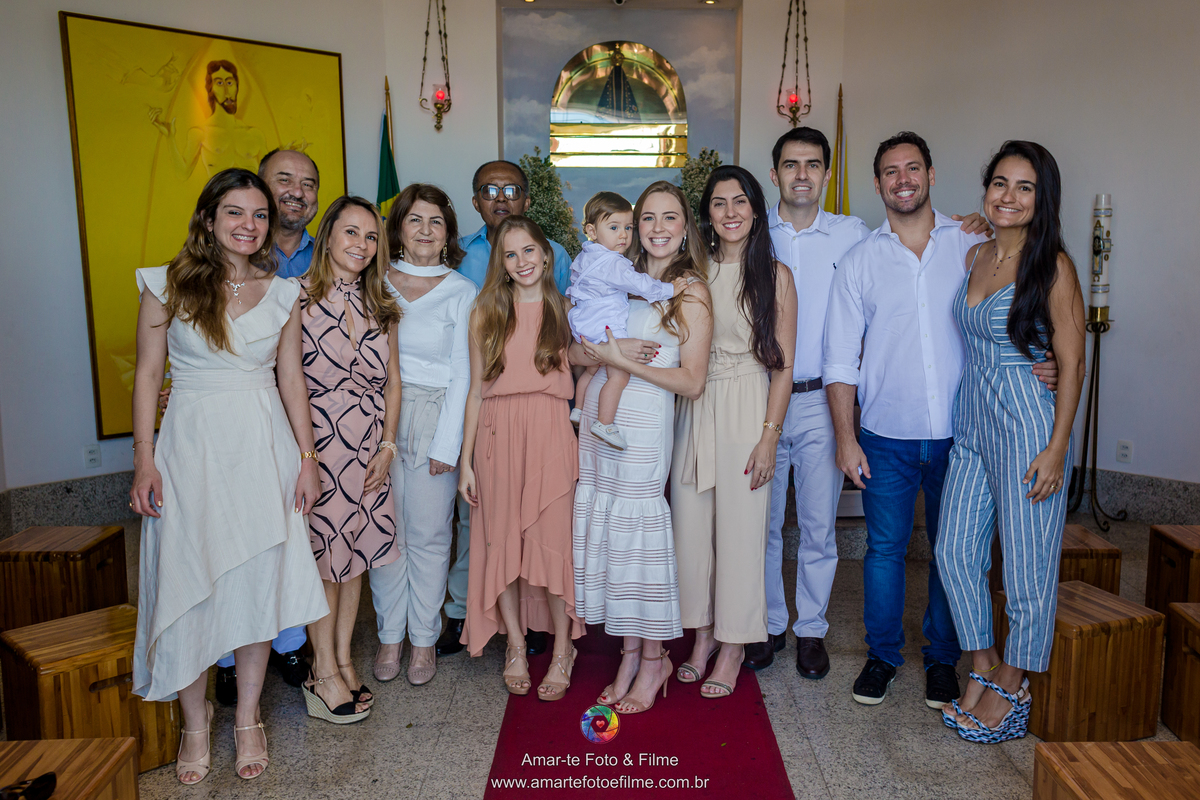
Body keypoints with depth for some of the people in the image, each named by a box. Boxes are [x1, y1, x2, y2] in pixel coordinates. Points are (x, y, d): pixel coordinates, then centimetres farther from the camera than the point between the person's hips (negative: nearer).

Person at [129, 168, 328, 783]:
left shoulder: (282, 295, 6)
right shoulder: (169, 285, 0)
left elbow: (291, 380, 8)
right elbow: (147, 374, 0)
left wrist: (307, 460, 4)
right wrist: (144, 461, -6)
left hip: (265, 448, 2)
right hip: (192, 447, -1)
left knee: (258, 582, 6)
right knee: (187, 583, 3)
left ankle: (247, 719, 23)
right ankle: (195, 721, 23)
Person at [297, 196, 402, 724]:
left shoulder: (380, 305, 10)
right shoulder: (298, 295, -5)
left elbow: (392, 382, 11)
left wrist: (387, 447, 4)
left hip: (368, 443, 5)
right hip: (316, 437, -5)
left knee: (353, 551, 10)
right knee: (323, 551, 0)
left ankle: (342, 659, 22)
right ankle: (325, 673, 12)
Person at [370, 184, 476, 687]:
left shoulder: (461, 292, 3)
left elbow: (461, 372, -2)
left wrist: (446, 443, -8)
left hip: (434, 417, -2)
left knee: (429, 534, 3)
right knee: (386, 531, 6)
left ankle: (424, 639, 19)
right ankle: (390, 635, 22)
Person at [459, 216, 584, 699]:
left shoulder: (564, 309, 8)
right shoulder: (486, 314, 9)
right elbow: (476, 391, 8)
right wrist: (466, 460, 5)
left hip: (550, 435, -1)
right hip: (498, 436, 1)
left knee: (551, 541, -3)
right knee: (501, 541, 5)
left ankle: (563, 649, 16)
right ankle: (515, 644, 24)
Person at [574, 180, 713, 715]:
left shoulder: (691, 290, -3)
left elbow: (692, 382, -9)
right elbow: (575, 348, 15)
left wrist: (623, 361, -12)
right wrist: (595, 354, -7)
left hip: (643, 421, -6)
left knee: (637, 530, -1)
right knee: (604, 527, 7)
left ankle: (653, 661, 17)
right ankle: (630, 657, 21)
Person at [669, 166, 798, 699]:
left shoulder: (775, 276, 0)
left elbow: (782, 366, -4)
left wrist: (769, 436, -10)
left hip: (747, 411, -3)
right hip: (694, 409, 3)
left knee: (740, 527, 3)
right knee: (691, 522, 7)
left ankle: (733, 644, 19)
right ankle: (703, 632, 25)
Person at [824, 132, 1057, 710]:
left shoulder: (973, 246, 3)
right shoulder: (860, 260, 3)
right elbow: (841, 359, 2)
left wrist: (1040, 361, -12)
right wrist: (845, 438, -4)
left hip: (959, 433, 1)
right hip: (887, 437, 0)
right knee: (884, 547, 7)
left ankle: (942, 660, 28)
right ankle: (882, 655, 26)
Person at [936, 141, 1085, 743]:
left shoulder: (1052, 266, -9)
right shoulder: (973, 256, 9)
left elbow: (1072, 364, -10)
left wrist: (1056, 449, -15)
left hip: (1027, 425, -6)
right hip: (971, 422, 6)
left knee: (1026, 564, 4)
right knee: (955, 552, 9)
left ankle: (1010, 690, 23)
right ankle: (984, 670, 28)